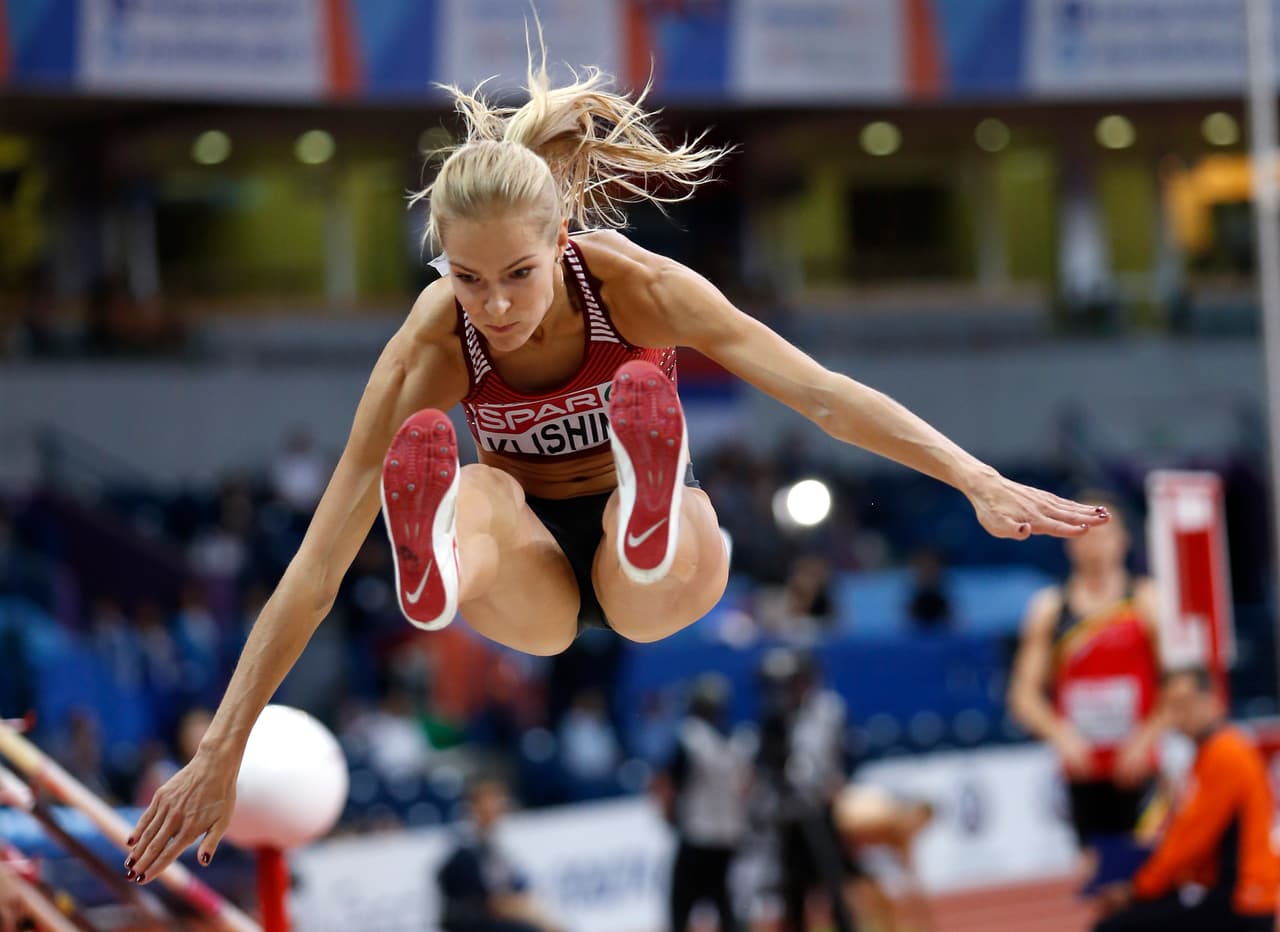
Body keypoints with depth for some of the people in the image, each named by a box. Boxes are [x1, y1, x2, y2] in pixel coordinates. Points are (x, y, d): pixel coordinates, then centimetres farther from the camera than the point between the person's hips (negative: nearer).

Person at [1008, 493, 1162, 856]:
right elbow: (1025, 694, 6)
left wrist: (1146, 738, -12)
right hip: (1082, 770, 2)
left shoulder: (1147, 601, 3)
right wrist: (1060, 733, -11)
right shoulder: (1049, 608, 8)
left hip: (1138, 770, -2)